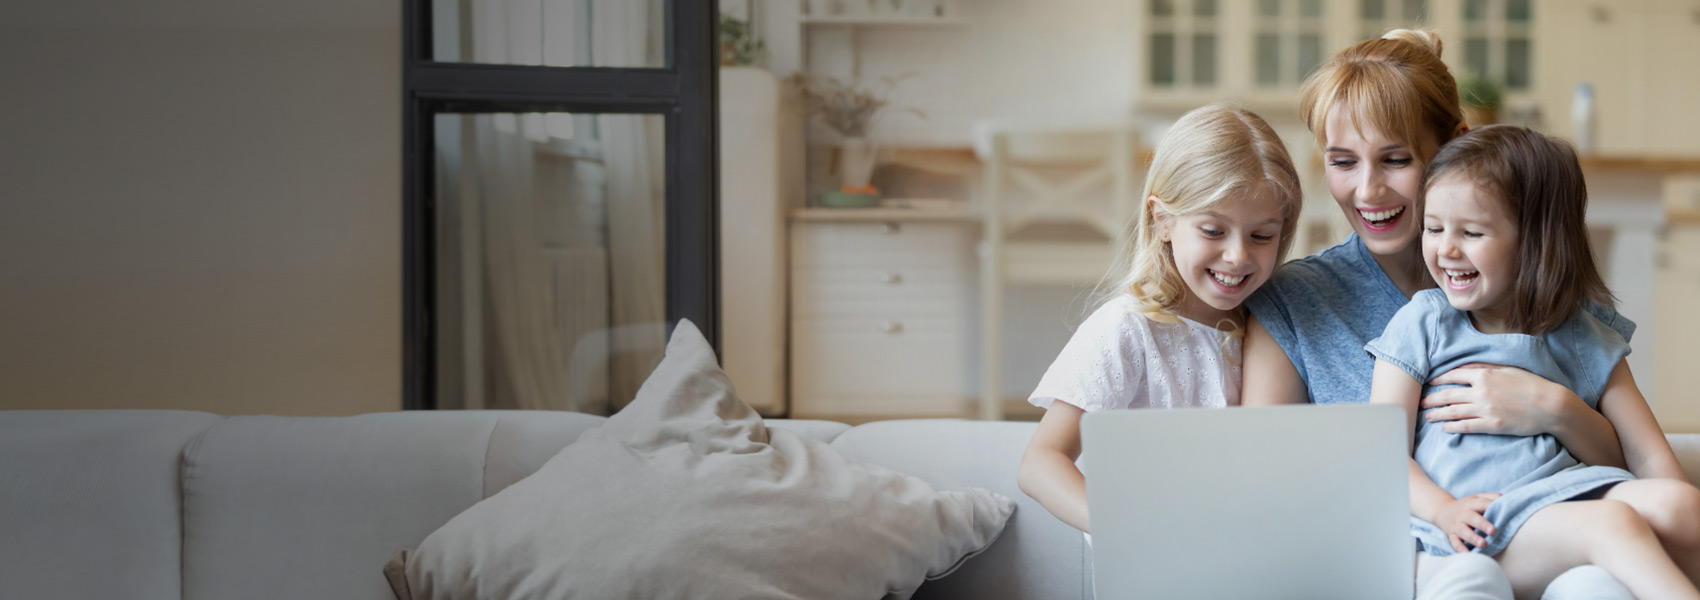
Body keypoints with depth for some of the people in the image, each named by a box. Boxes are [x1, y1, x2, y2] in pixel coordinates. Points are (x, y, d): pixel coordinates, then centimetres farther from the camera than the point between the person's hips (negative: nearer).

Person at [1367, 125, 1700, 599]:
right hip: (1475, 533, -3)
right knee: (1612, 523, -30)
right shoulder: (1421, 325, 9)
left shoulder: (1587, 340, 17)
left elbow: (1647, 453, 14)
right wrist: (1444, 511, -17)